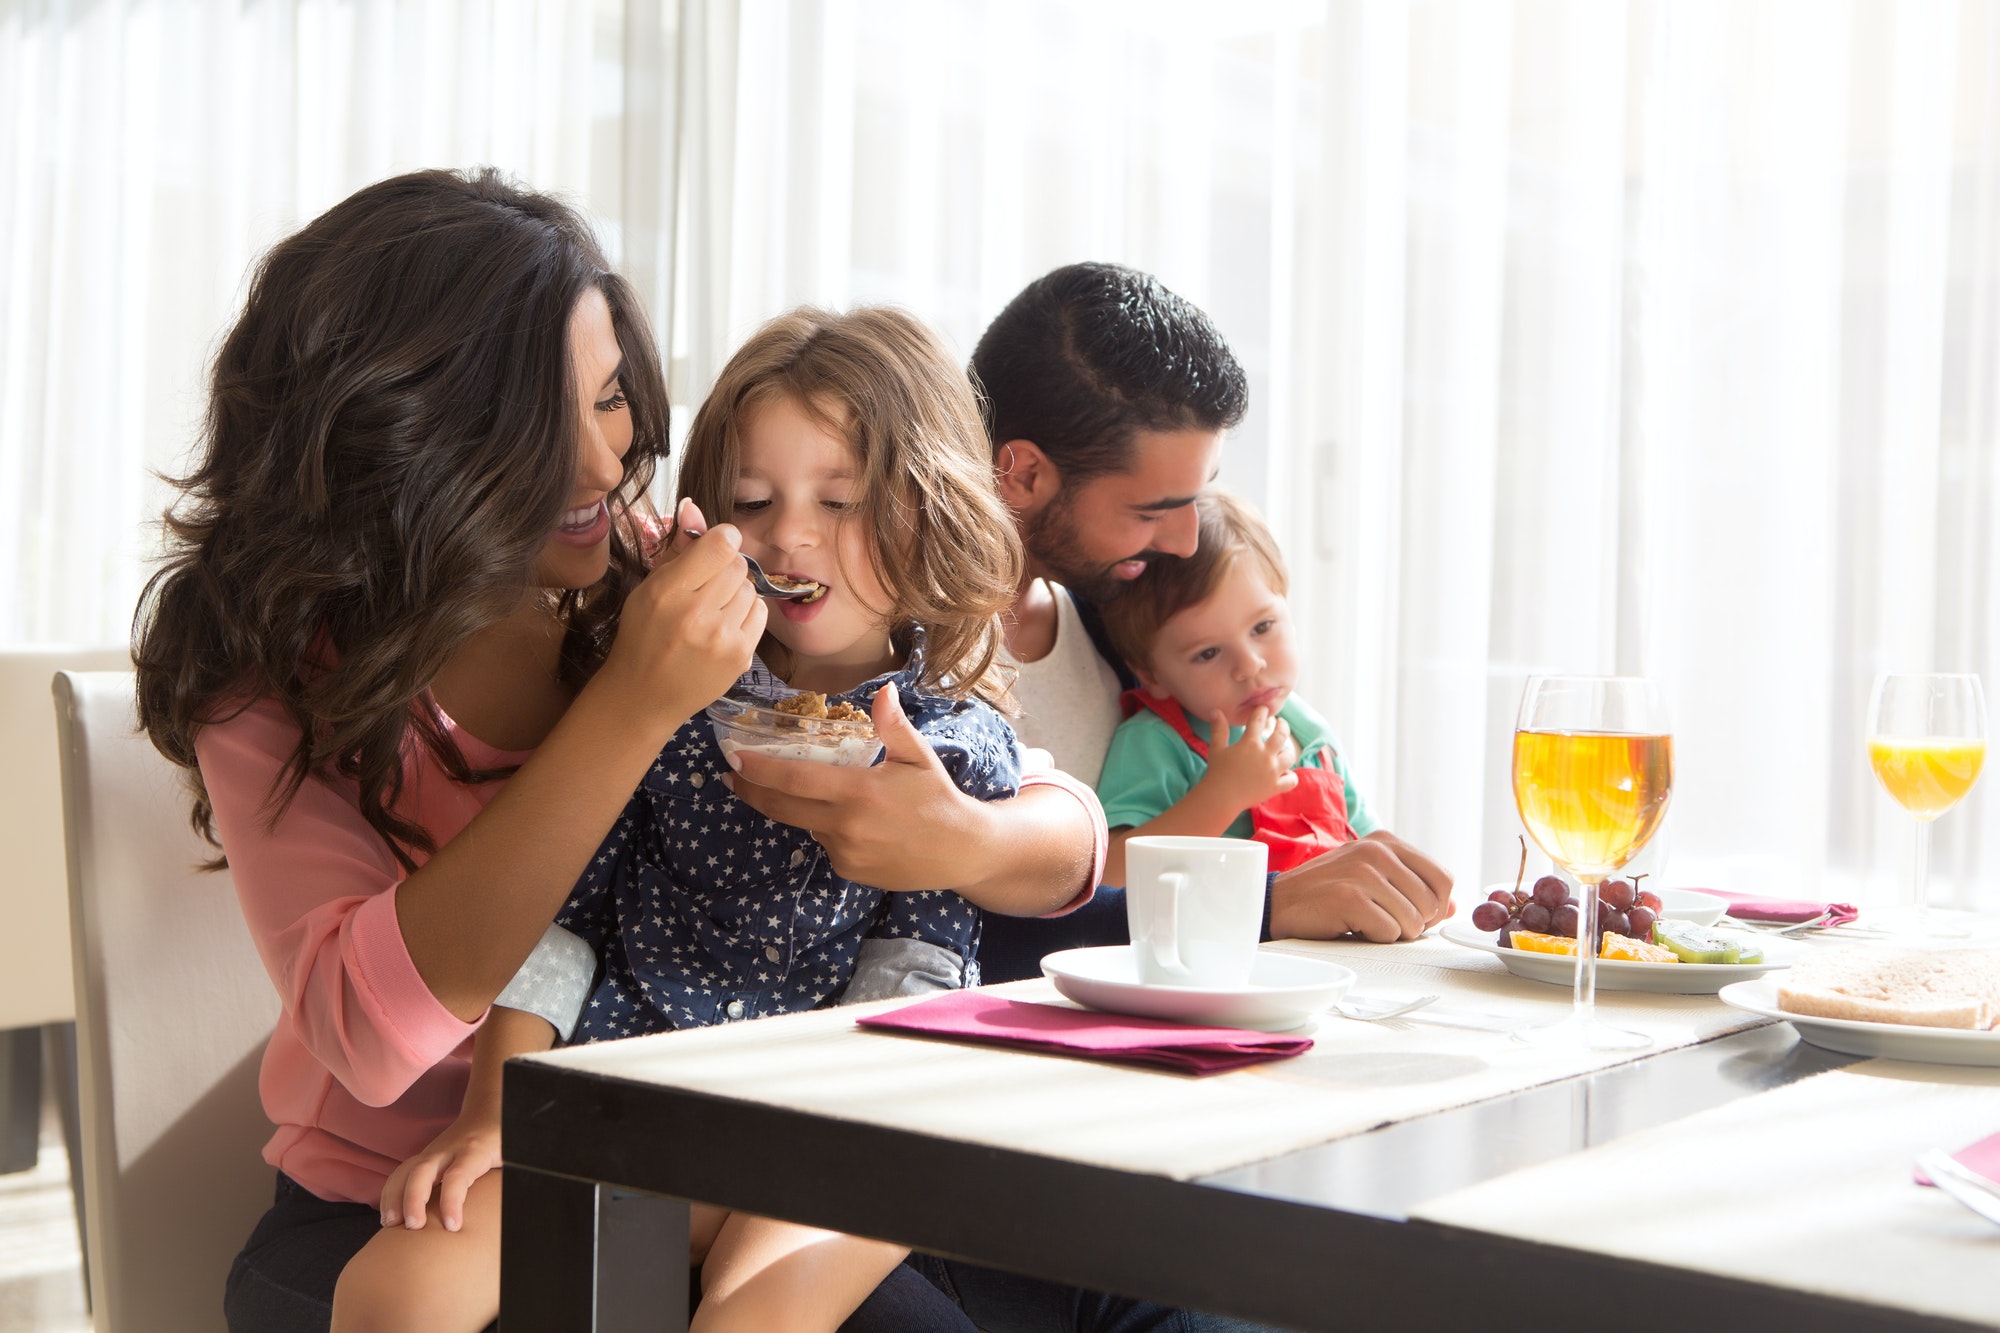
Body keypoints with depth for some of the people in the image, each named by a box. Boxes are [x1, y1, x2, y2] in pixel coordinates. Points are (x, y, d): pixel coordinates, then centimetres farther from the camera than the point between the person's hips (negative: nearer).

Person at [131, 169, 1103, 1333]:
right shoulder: (277, 666, -7)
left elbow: (1067, 824, -3)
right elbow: (371, 1031, -23)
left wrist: (973, 841, -27)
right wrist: (633, 709, -27)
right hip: (392, 1212, 0)